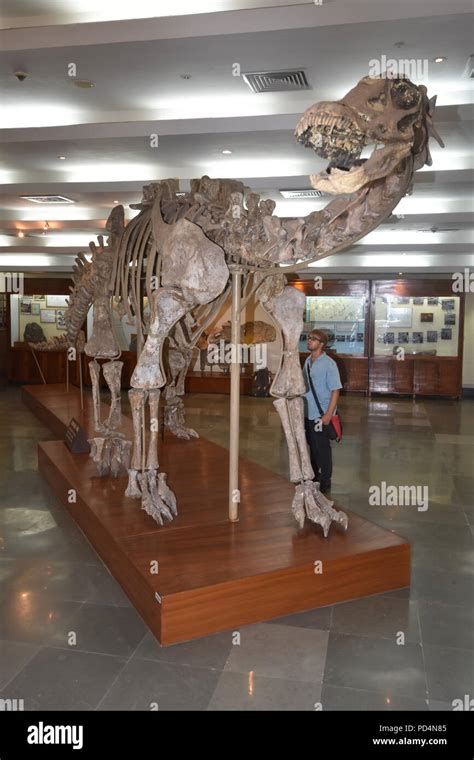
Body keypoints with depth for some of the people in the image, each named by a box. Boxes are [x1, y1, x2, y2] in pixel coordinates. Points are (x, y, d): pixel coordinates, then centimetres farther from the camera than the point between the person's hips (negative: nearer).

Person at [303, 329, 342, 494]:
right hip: (307, 413, 7)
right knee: (312, 446, 19)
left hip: (321, 415, -7)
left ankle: (325, 482, 17)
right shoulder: (308, 361, 8)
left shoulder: (329, 364, -13)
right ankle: (314, 477, 36)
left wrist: (328, 414, -20)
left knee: (322, 449, 3)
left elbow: (335, 390, -15)